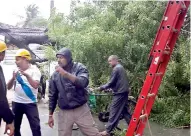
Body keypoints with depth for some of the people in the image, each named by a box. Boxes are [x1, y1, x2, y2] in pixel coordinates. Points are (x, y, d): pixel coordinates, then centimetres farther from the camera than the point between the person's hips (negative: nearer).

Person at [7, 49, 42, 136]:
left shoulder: (34, 70, -6)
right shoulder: (16, 71, 6)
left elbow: (35, 85, -20)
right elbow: (8, 87, 4)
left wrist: (27, 75, -31)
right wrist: (13, 78, -14)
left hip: (30, 103, -4)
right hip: (16, 102, 4)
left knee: (35, 126, -7)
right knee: (15, 126, 12)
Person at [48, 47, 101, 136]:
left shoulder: (79, 68, -2)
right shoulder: (55, 75, 5)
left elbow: (83, 82, -22)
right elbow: (52, 96, 11)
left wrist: (66, 74, -31)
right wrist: (50, 115, 11)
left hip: (81, 110, -2)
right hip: (64, 113, 2)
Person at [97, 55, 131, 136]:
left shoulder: (116, 69, -13)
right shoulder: (121, 68, 17)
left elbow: (111, 83, -15)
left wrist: (101, 88, -4)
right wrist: (110, 89, 18)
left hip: (119, 93, -10)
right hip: (124, 92, 10)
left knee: (114, 111, -6)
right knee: (124, 110, 15)